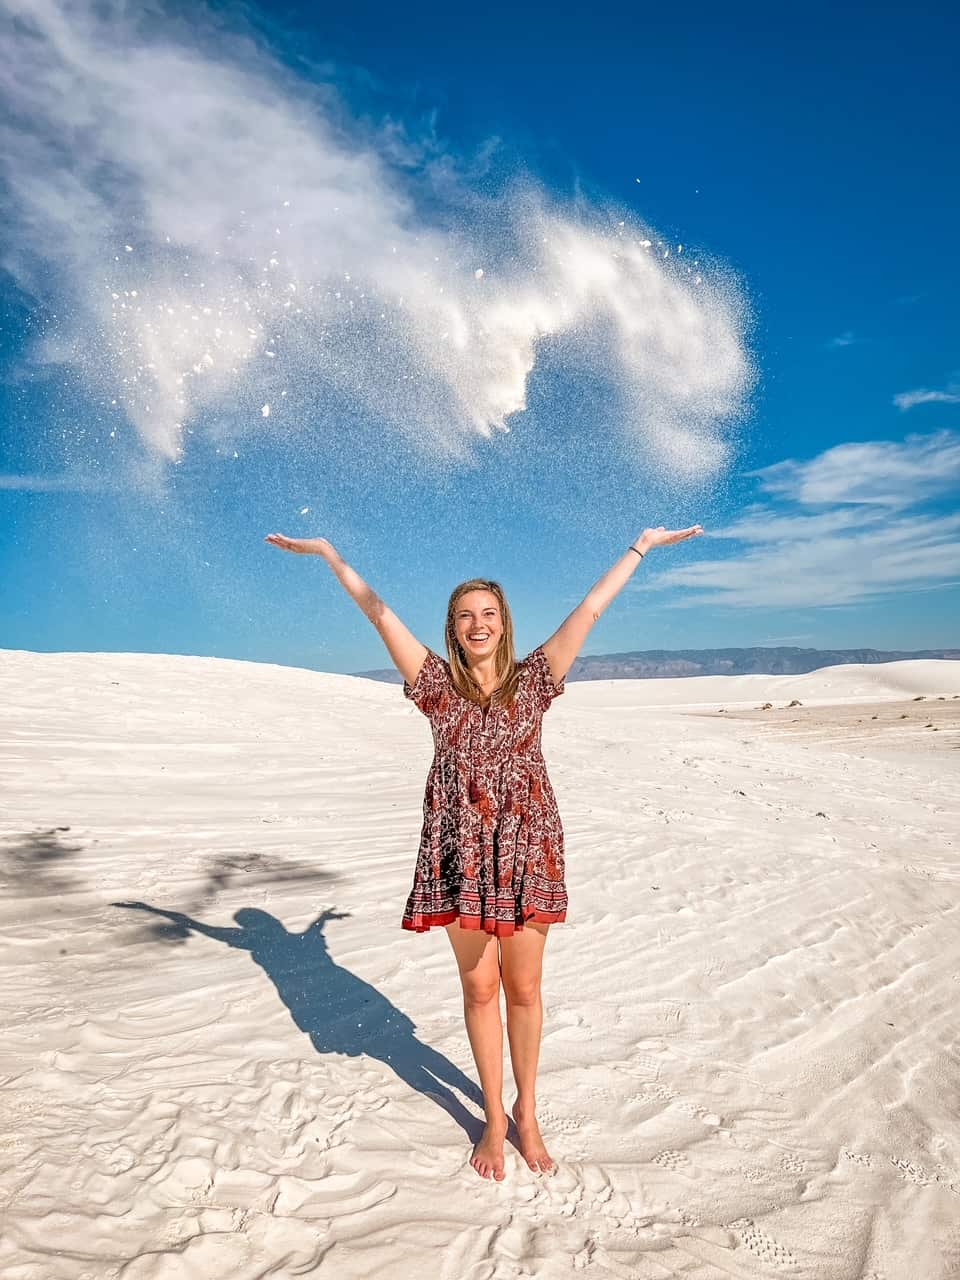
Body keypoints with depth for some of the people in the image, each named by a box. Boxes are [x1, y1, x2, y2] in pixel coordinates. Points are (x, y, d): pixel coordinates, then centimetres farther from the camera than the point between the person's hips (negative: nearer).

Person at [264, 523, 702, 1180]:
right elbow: (379, 612, 0)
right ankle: (494, 1117, 29)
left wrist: (642, 545, 5)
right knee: (479, 985, 11)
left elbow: (591, 609, 2)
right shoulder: (437, 681, 1)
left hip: (525, 846, 0)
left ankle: (526, 1111, 31)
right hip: (461, 848, 0)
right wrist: (328, 552, 2)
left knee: (523, 987, 10)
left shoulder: (532, 679, 1)